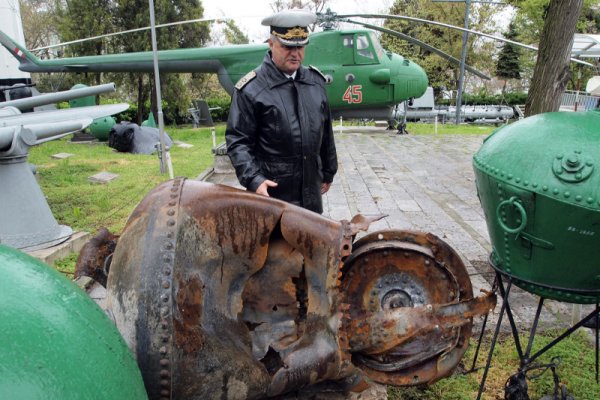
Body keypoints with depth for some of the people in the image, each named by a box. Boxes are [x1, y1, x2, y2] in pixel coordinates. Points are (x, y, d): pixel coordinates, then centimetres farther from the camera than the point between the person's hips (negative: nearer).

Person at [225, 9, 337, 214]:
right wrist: (253, 179, -22)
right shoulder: (251, 89, -10)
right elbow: (237, 141, -10)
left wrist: (328, 172, 19)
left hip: (310, 192, 6)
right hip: (271, 191, -5)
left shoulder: (316, 81, 8)